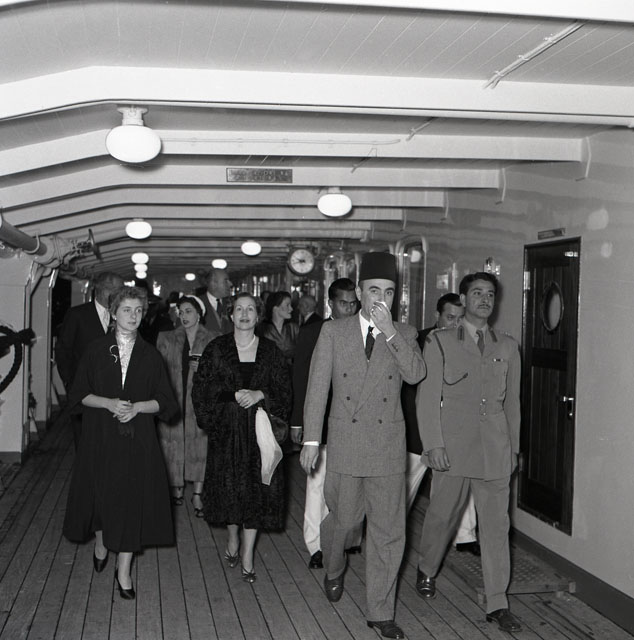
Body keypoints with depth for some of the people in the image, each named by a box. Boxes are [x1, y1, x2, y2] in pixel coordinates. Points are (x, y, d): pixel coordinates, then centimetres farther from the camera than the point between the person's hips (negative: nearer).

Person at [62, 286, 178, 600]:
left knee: (133, 498, -1)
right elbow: (79, 394, 1)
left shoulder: (150, 355, 4)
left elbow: (164, 401, 3)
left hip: (138, 439, 0)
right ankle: (100, 541, 39)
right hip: (100, 436, 0)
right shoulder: (96, 350, 2)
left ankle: (124, 570, 9)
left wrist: (137, 407, -14)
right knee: (101, 492, 7)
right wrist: (109, 403, -15)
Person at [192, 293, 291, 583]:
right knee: (229, 485, 5)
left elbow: (284, 390, 5)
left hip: (259, 428, 1)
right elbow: (202, 389, -2)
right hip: (226, 428, 0)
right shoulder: (216, 349, 2)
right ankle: (232, 538, 30)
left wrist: (260, 395, -12)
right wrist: (234, 395, -13)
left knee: (256, 488, -1)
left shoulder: (270, 351, 5)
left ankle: (247, 554, 9)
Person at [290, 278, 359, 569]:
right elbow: (299, 378, 3)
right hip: (321, 422, -1)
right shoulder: (312, 332, 3)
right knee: (318, 483, 2)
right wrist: (297, 421, 0)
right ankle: (316, 546, 12)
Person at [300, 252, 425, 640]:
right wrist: (311, 439, -5)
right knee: (343, 519, 12)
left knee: (389, 531, 4)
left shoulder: (404, 334, 4)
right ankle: (334, 572, 45)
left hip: (389, 446, 1)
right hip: (346, 443, 0)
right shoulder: (333, 332, 1)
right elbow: (317, 387, -1)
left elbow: (416, 374, -15)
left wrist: (389, 332, -22)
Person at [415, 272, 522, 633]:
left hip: (496, 450, 2)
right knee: (442, 515, 10)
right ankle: (427, 570, 37)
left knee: (496, 525, 3)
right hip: (453, 447, -2)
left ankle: (497, 604, 11)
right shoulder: (440, 343, 2)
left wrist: (513, 448, 13)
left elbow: (512, 401, 14)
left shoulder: (507, 347, 11)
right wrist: (433, 445, -9)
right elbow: (427, 398, -2)